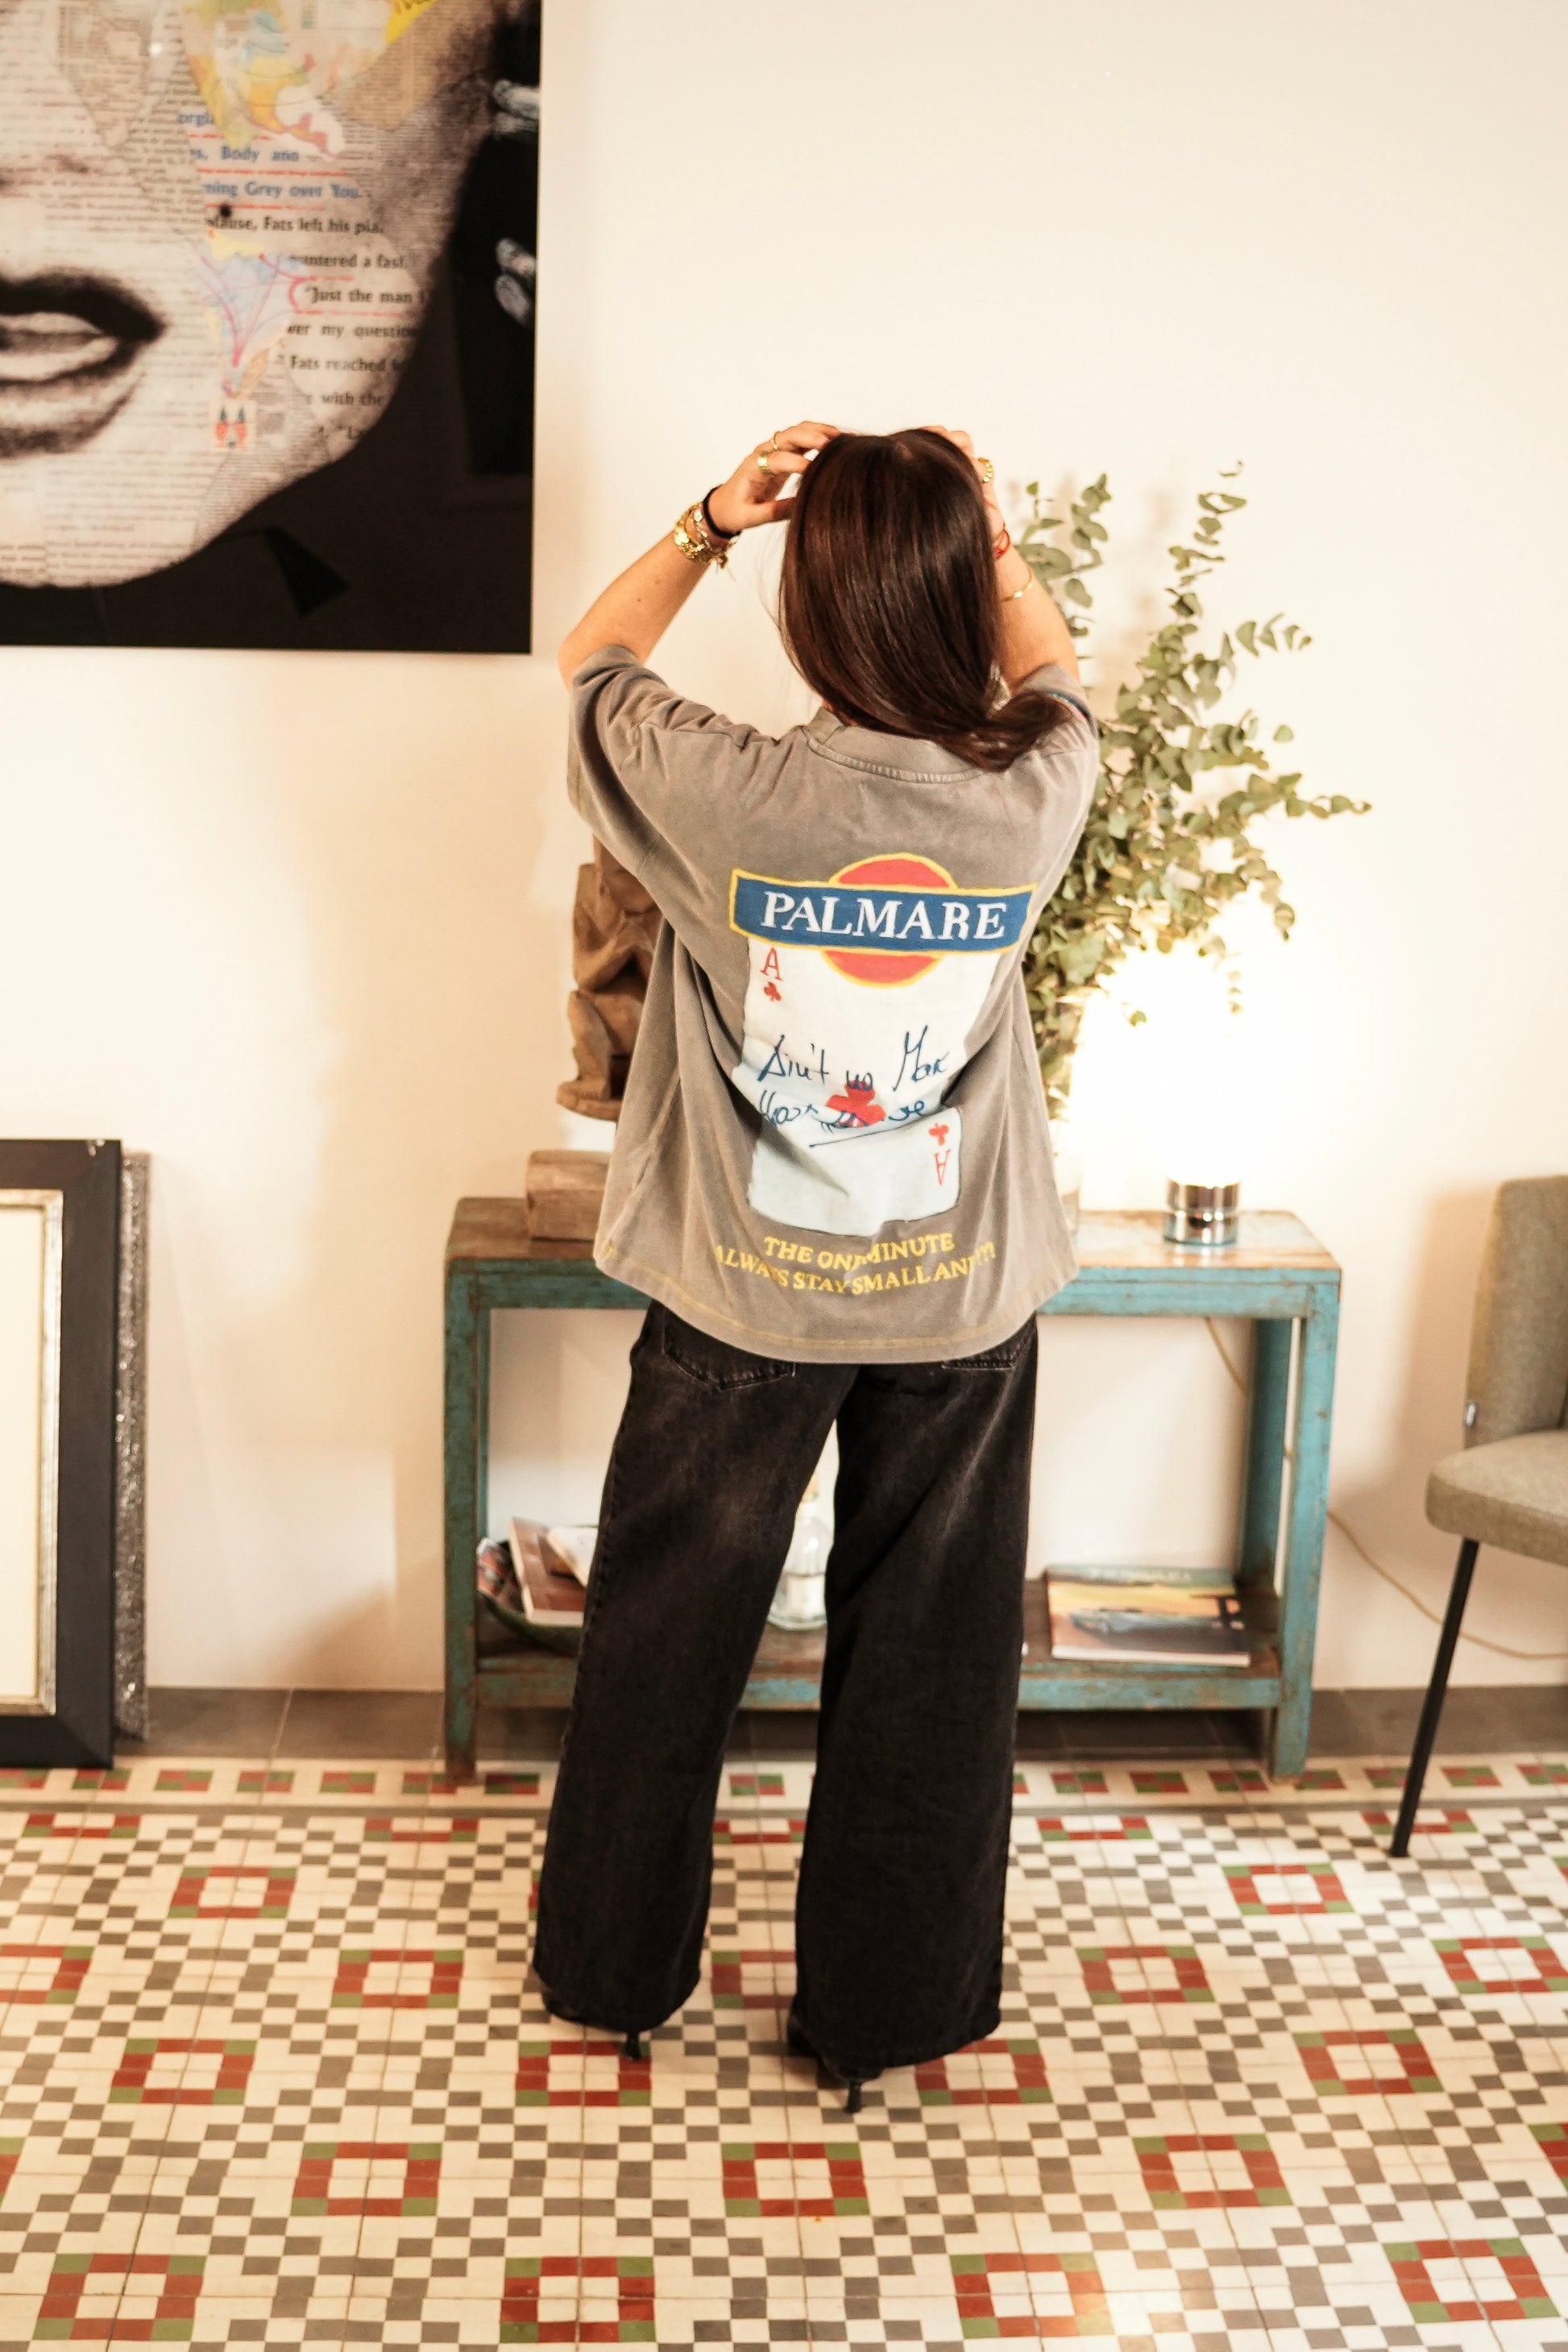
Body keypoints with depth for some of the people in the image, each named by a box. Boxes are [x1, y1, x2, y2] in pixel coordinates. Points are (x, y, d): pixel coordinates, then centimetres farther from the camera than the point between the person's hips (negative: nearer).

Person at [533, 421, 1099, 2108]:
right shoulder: (1030, 797, -16)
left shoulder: (722, 793, -21)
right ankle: (889, 2006, 31)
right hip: (960, 1304, 1)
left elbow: (590, 659, 2)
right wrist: (982, 530, 5)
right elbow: (1054, 677, 11)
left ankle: (614, 1970, 37)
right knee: (930, 1659, 16)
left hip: (740, 1302, -1)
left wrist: (714, 516, -1)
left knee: (664, 1643, 18)